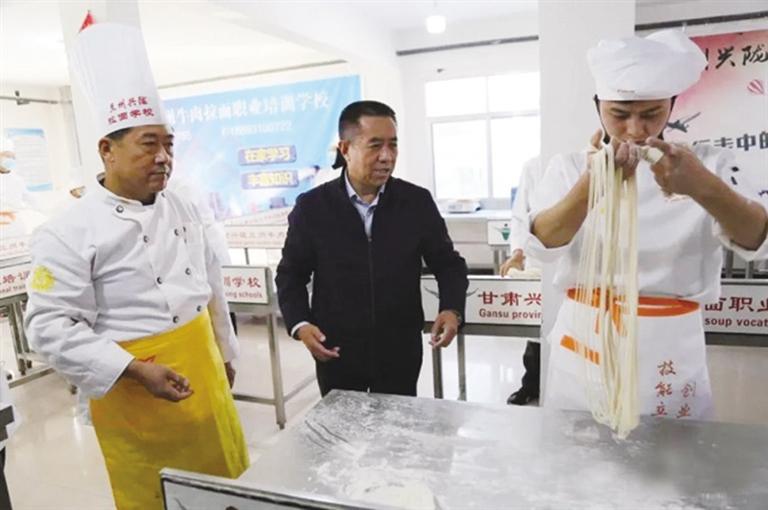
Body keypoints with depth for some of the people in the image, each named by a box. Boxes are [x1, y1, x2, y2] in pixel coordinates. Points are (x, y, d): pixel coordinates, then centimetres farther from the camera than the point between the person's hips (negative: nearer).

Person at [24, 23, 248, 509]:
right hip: (135, 394, -5)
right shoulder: (69, 233, -14)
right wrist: (137, 371, -22)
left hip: (204, 374, 5)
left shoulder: (183, 210, 3)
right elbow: (51, 327, -15)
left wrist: (226, 355, 15)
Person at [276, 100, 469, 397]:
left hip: (400, 351, 1)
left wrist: (452, 309, -14)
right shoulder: (312, 206, -7)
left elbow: (448, 262, 4)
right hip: (336, 353, 0)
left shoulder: (417, 201, -5)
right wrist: (299, 325, -14)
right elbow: (291, 274, 2)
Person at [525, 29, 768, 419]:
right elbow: (541, 244, -19)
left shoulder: (706, 165, -2)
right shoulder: (569, 168, -2)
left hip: (668, 351, 0)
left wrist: (703, 186, -38)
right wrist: (592, 184, -37)